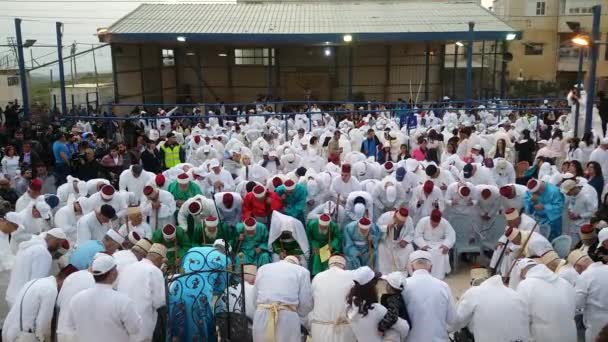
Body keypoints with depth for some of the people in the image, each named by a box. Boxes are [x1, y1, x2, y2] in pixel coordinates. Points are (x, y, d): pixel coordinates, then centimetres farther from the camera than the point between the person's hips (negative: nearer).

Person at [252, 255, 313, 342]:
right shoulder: (301, 271, 10)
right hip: (288, 318, -3)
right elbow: (306, 303, 5)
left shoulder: (262, 268, 19)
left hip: (261, 317, 3)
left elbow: (255, 299, 15)